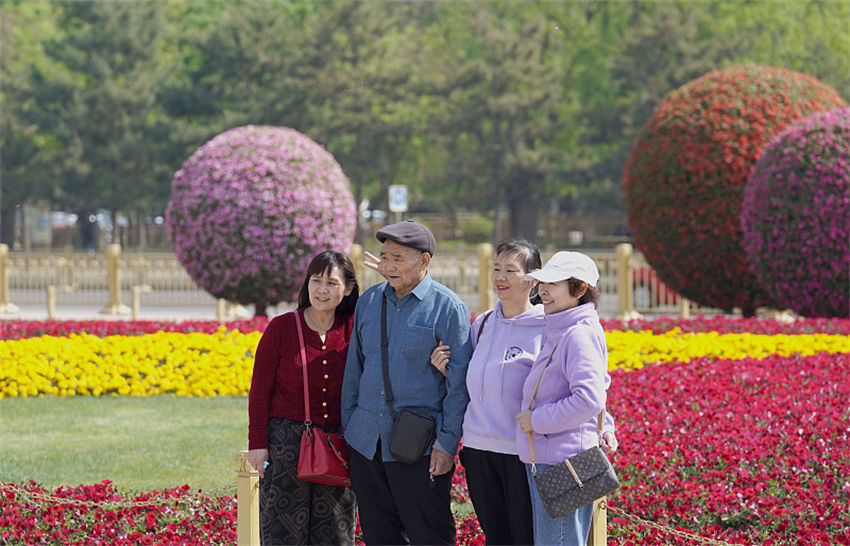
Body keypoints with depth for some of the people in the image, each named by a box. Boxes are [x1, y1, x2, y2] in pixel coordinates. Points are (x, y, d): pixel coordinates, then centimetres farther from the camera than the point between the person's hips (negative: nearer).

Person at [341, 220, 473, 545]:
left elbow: (459, 384, -7)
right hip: (367, 442, 5)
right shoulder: (368, 302, 10)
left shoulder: (448, 308, -6)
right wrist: (347, 429, 13)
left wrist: (447, 443, -12)